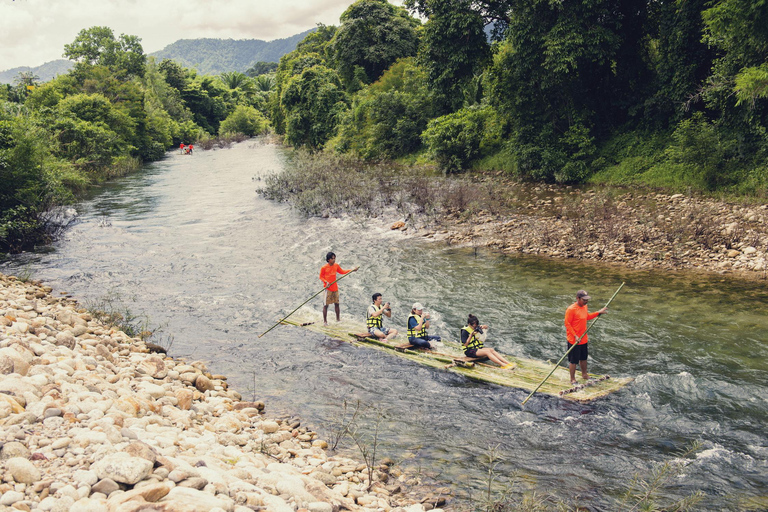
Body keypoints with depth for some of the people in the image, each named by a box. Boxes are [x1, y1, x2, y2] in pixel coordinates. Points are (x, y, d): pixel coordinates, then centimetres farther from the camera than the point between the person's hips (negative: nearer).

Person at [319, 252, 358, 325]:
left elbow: (342, 272, 18)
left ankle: (338, 318, 24)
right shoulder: (324, 268, -10)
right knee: (326, 305, -3)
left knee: (337, 304, 12)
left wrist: (352, 270, 10)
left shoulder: (336, 265, 5)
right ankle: (325, 321, 5)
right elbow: (321, 277, -3)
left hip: (335, 288, 6)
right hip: (328, 288, -6)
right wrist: (326, 282, -20)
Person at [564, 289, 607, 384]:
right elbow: (567, 324, -19)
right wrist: (575, 336, -22)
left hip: (584, 339, 8)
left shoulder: (584, 307, 4)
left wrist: (599, 313, 16)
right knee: (573, 361, 2)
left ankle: (584, 375, 41)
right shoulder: (571, 309, -22)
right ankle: (572, 379, 16)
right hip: (574, 340, -8)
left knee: (583, 358, 23)